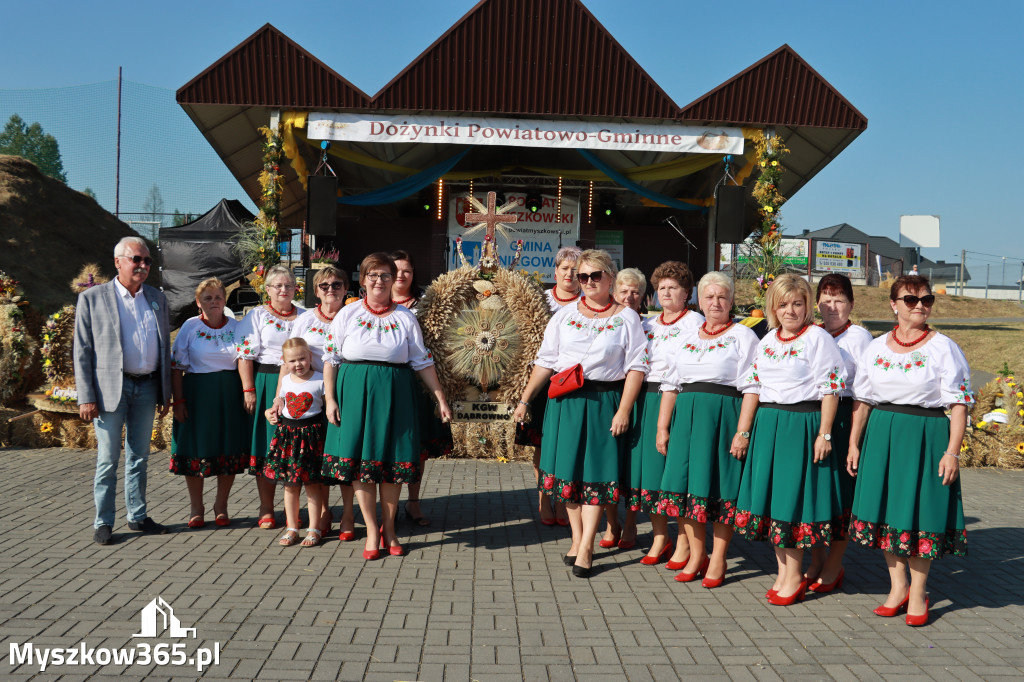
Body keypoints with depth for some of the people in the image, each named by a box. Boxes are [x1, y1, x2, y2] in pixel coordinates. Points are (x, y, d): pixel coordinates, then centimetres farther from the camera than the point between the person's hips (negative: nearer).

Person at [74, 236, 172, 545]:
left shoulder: (157, 299, 11)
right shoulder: (92, 298, -1)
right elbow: (82, 351, -4)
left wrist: (165, 392, 10)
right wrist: (86, 397, -10)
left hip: (147, 386, 4)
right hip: (111, 388, -4)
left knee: (139, 457, 12)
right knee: (107, 459, 2)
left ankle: (137, 516, 22)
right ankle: (103, 522, 12)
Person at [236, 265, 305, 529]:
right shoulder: (256, 316, 4)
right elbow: (245, 355, -3)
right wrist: (249, 389, -12)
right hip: (266, 384, -2)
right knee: (267, 448, 2)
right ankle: (266, 510, 13)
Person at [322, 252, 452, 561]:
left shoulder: (405, 317, 7)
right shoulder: (348, 314, 6)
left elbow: (422, 362, 7)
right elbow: (331, 359, 5)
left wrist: (440, 399, 3)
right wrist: (330, 399, -3)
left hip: (395, 394, 0)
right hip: (356, 392, 0)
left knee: (393, 460, 3)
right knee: (360, 459, 0)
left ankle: (388, 528, 20)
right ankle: (372, 532, 13)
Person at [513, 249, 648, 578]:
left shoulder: (627, 318, 3)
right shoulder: (564, 315, 10)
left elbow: (636, 367, -3)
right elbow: (545, 362, 10)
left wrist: (623, 410, -11)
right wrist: (524, 400, 6)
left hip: (605, 401, -2)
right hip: (566, 400, 3)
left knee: (596, 471, -3)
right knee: (568, 469, 5)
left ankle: (586, 547, 3)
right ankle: (577, 539, 18)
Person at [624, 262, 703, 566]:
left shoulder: (695, 321, 0)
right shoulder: (647, 324, 19)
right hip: (646, 400, 6)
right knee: (648, 465, 6)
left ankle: (684, 542, 7)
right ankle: (660, 537, 19)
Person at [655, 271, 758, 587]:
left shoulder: (743, 336, 2)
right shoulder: (686, 337, 17)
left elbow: (751, 388, -6)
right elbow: (671, 384, 16)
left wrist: (743, 430, -15)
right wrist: (662, 427, 10)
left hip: (724, 415, -4)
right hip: (687, 417, 5)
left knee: (719, 487, -2)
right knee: (685, 484, 3)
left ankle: (717, 560, 11)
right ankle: (696, 555, 17)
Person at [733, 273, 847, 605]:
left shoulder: (818, 338, -6)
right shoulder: (767, 341, 13)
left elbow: (830, 388, -10)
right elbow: (752, 386, 12)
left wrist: (824, 433, -14)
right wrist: (743, 431, 8)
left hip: (802, 425, -6)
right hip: (767, 424, 6)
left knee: (792, 497, -2)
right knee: (769, 495, 9)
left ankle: (795, 577, 13)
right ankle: (783, 572, 22)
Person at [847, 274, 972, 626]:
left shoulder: (944, 348, -3)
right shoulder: (876, 347, 8)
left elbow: (959, 404, -6)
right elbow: (861, 400, 11)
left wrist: (952, 452, -13)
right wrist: (854, 444, 7)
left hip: (926, 435, -3)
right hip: (881, 435, 4)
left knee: (920, 511, 1)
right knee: (886, 508, 7)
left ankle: (918, 593, 17)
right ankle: (897, 587, 23)